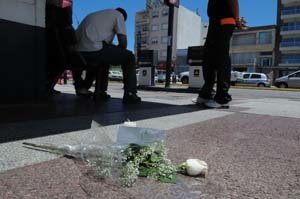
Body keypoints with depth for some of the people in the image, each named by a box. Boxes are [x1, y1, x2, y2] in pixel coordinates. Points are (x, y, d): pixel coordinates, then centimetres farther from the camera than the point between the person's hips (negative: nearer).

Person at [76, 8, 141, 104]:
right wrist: (117, 51, 25)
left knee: (105, 56, 36)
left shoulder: (93, 15, 35)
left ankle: (99, 92, 28)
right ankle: (130, 94, 3)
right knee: (129, 57, 13)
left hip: (80, 54, 7)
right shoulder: (118, 14, 16)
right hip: (94, 50, -7)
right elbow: (123, 42, 4)